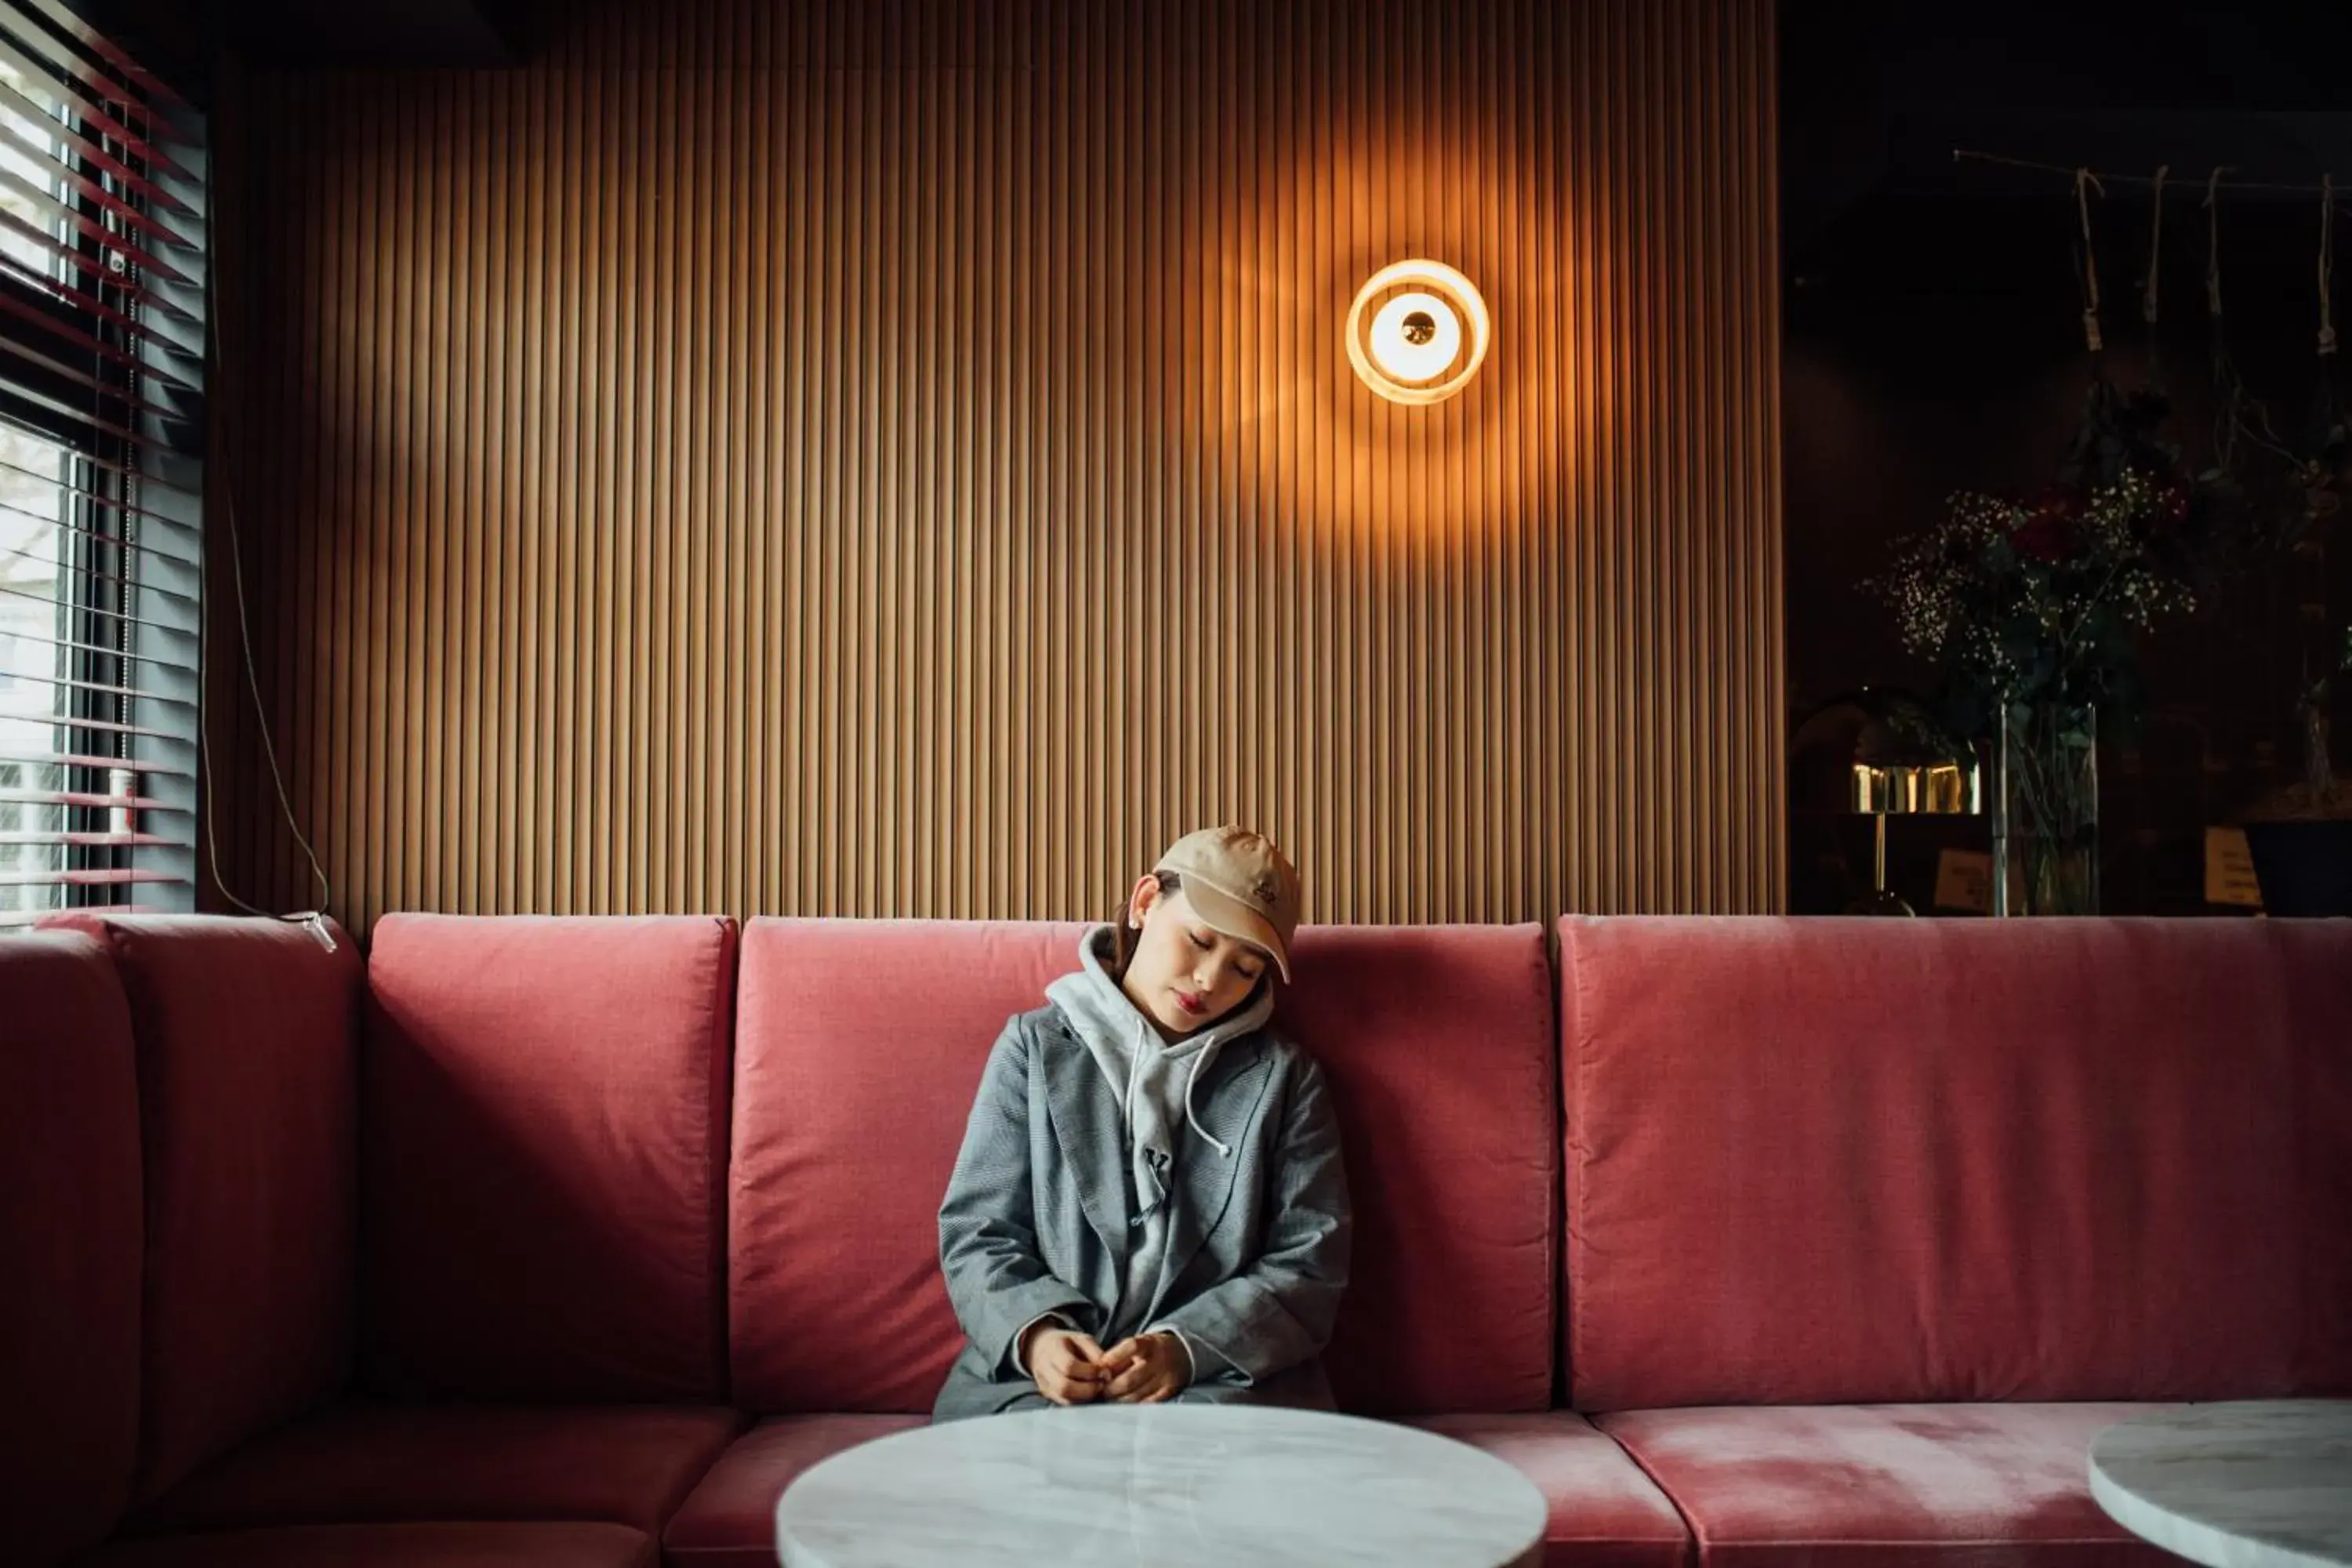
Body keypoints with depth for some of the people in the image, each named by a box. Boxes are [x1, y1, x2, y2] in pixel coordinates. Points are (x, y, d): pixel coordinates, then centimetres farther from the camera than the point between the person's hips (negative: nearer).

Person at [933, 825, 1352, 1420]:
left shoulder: (1284, 1076, 10)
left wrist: (1188, 1348, -15)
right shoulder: (1035, 1046, 10)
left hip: (1229, 1378, 0)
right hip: (1036, 1377, 1)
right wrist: (1033, 1333, -16)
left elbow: (1310, 1263, 3)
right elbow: (977, 1233, 6)